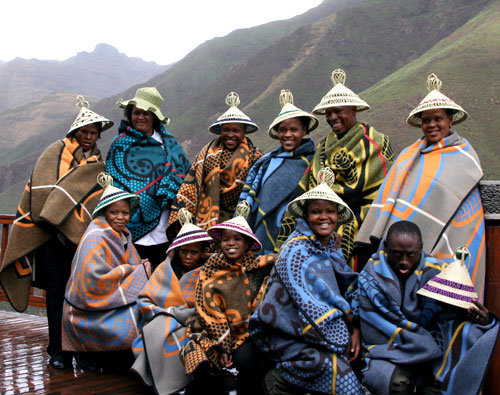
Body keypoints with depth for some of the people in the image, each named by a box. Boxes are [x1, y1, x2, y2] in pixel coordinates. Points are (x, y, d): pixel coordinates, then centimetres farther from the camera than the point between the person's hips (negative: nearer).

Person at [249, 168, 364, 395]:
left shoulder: (332, 245, 5)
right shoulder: (295, 252, -16)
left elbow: (349, 287, 6)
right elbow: (311, 305, -19)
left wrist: (355, 329, -7)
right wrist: (342, 342, -15)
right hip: (289, 335, -9)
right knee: (335, 370, -24)